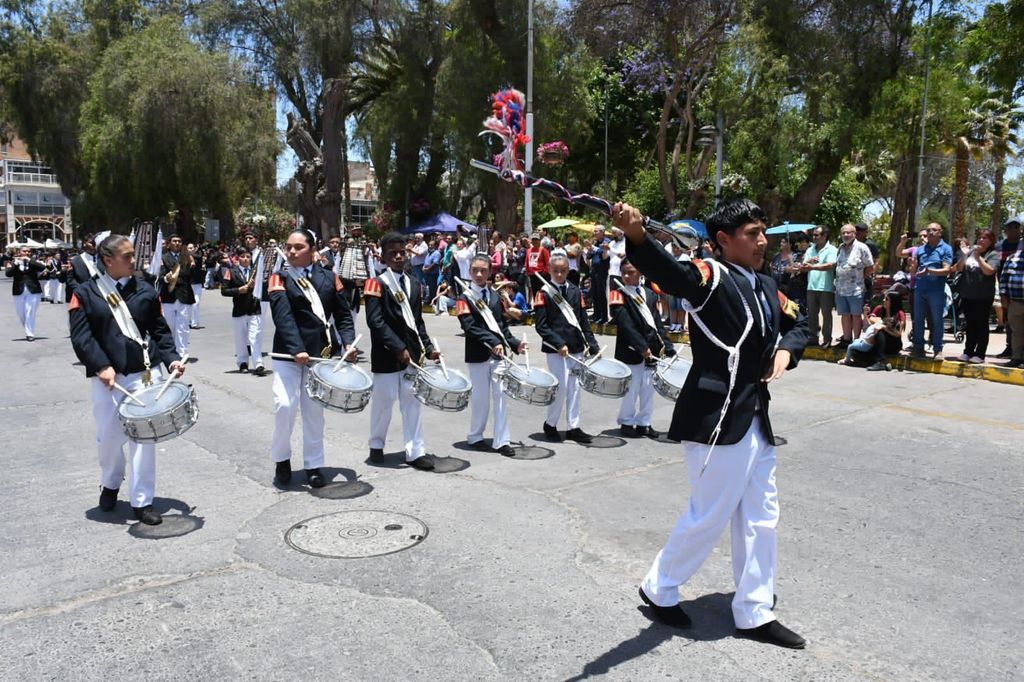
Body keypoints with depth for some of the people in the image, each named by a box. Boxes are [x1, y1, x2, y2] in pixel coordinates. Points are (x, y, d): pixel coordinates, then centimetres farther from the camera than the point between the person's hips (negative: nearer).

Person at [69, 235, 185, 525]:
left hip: (145, 373, 1)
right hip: (107, 376, -1)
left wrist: (171, 358, -6)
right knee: (108, 436, 9)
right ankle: (110, 483, 39)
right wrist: (101, 366, -17)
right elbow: (81, 337, -6)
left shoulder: (145, 291, 7)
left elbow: (160, 330, 9)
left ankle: (142, 501, 9)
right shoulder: (85, 294, 2)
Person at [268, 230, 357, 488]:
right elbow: (283, 317, -15)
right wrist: (296, 350, -28)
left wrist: (348, 342, -8)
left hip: (321, 353, 2)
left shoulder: (329, 277, 6)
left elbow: (343, 315, 8)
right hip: (287, 353, -2)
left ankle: (313, 465, 20)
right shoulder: (280, 279, -2)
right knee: (285, 405, -10)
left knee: (314, 410, 8)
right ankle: (281, 459, 14)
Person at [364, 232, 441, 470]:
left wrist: (428, 347, 4)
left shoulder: (414, 286, 12)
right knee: (384, 401, 6)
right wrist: (398, 348, -20)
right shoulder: (376, 284, -7)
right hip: (387, 355, -5)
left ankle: (415, 451, 9)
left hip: (412, 353, 5)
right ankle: (376, 445, 26)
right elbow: (375, 321, -15)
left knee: (413, 402, 5)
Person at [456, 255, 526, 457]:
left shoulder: (496, 296, 11)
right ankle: (475, 437, 23)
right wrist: (492, 343, -23)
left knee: (501, 395, 2)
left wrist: (514, 343, 0)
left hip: (499, 353, 4)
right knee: (480, 398, 5)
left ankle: (501, 441, 7)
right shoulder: (464, 298, -5)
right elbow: (470, 328, -15)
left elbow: (503, 325, 13)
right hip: (478, 355, -4)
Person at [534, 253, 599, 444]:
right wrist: (559, 344, -16)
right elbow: (541, 325, -9)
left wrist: (592, 345, 4)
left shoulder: (575, 292, 11)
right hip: (555, 349, -5)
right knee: (561, 387, -5)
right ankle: (550, 424, 15)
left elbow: (584, 321, 12)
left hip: (576, 348, 5)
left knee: (574, 388, 7)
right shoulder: (544, 293, -4)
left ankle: (574, 427, 15)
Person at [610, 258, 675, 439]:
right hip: (631, 351, -5)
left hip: (652, 349, 5)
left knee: (648, 390, 10)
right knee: (631, 389, 1)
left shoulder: (650, 294, 11)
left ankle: (644, 423, 21)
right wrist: (642, 347, -20)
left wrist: (668, 347, 3)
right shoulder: (618, 295, -7)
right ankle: (627, 423, 16)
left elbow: (657, 323, 11)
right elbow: (625, 325, -15)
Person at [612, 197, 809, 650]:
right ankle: (658, 589, 27)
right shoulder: (712, 277, -14)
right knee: (709, 517, 3)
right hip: (716, 418, -9)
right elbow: (672, 273, -35)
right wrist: (637, 236, -56)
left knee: (760, 518, 16)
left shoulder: (766, 286, 11)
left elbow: (796, 322, 26)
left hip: (755, 417, 9)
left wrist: (786, 350, 3)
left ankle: (755, 613, 32)